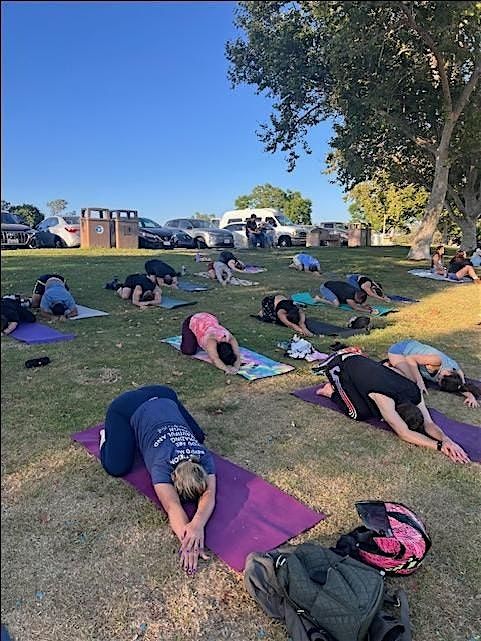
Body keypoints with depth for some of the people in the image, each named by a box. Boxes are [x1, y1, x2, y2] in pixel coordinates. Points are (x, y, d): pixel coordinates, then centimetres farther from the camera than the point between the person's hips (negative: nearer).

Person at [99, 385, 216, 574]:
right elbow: (173, 506, -42)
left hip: (164, 398, 5)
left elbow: (209, 495, -32)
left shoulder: (204, 458, -25)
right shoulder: (161, 464, -34)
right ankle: (107, 434, 19)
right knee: (117, 468, -13)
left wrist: (198, 524, -51)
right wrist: (187, 541, -56)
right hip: (126, 408, -4)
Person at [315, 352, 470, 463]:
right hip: (338, 365, -7)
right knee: (360, 413, -16)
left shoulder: (415, 393, -18)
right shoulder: (385, 398, -38)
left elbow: (429, 423, -19)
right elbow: (403, 434, -41)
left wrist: (446, 439, -38)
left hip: (360, 362, 8)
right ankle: (331, 391, 9)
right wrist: (439, 446, -48)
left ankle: (336, 385, 26)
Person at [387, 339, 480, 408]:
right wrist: (420, 381, -35)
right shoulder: (438, 361, -38)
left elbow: (463, 386, -6)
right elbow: (410, 358, -33)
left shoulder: (456, 370, -18)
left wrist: (471, 396, -28)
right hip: (399, 350, -6)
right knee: (413, 381, -18)